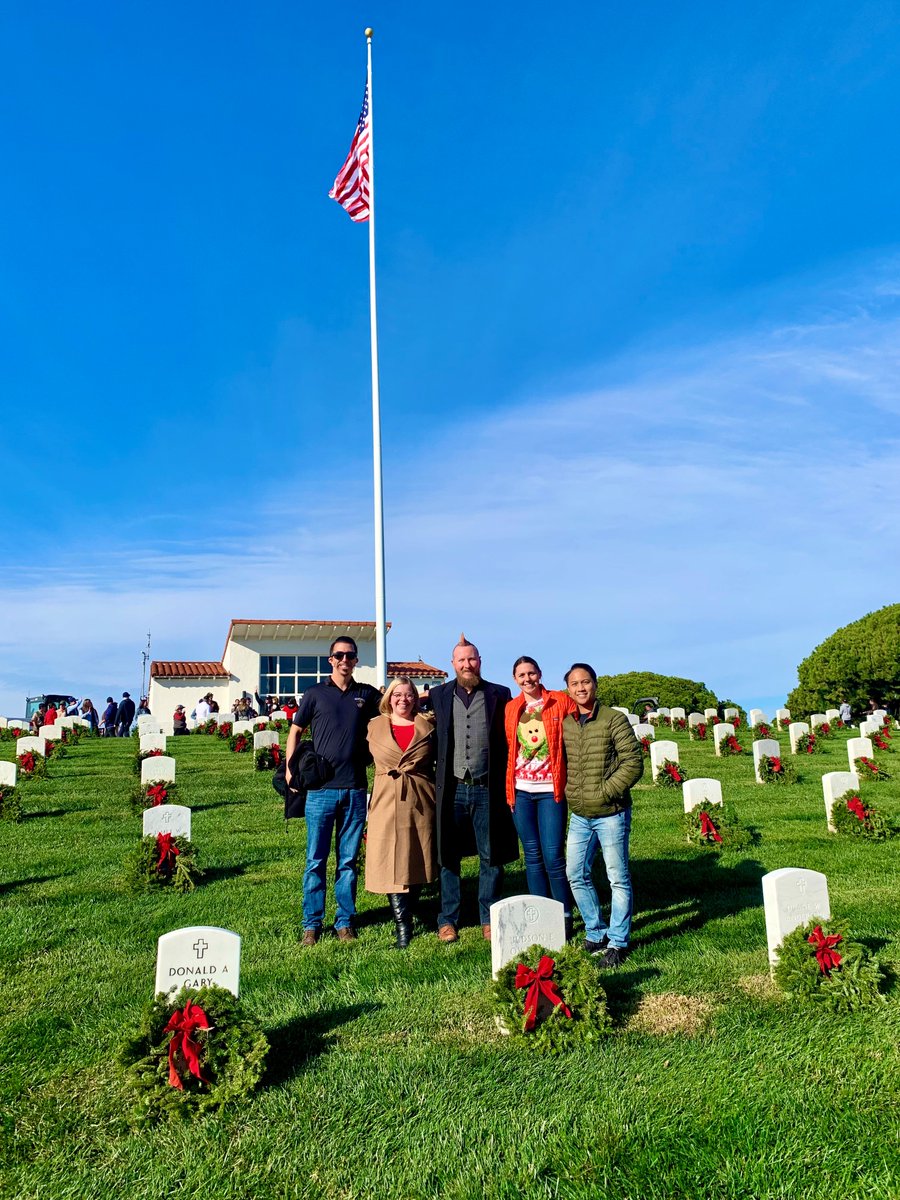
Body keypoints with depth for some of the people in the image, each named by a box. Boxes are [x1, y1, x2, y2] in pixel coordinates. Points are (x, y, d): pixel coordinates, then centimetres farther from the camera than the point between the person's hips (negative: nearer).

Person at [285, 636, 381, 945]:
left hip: (355, 790, 1)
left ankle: (345, 922, 19)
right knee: (316, 860, 3)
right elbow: (295, 731, 11)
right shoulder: (315, 694, 6)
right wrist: (290, 769, 2)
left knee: (348, 859, 8)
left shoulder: (367, 694, 9)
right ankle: (312, 924, 14)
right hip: (320, 789, -1)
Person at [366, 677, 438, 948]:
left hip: (420, 803, 1)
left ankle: (406, 914, 24)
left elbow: (435, 763, 9)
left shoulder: (426, 727, 7)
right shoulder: (375, 726, 6)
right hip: (387, 803, -1)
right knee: (391, 864, -4)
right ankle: (403, 925, 1)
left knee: (417, 861, 6)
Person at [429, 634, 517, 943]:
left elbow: (509, 739, 5)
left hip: (487, 789, -1)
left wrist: (506, 784, -1)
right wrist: (438, 779, 2)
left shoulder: (500, 695, 3)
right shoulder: (438, 695, 6)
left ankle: (489, 919, 21)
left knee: (491, 857, 7)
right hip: (452, 789, 1)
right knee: (448, 857, 8)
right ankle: (447, 920, 20)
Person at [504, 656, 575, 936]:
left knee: (553, 857, -4)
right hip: (520, 790, 3)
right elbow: (508, 747, 13)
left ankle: (564, 916, 13)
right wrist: (508, 788, 8)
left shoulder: (562, 701, -2)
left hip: (551, 790, -3)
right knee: (533, 856, 10)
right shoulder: (511, 707, 8)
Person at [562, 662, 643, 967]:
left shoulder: (614, 719, -9)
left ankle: (617, 942, 16)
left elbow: (633, 762, -12)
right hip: (579, 816, 6)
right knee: (576, 875, 10)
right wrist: (569, 795, 7)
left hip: (611, 814, -5)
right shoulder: (564, 723, 6)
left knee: (618, 878, 3)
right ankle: (596, 933, 27)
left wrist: (604, 792, -15)